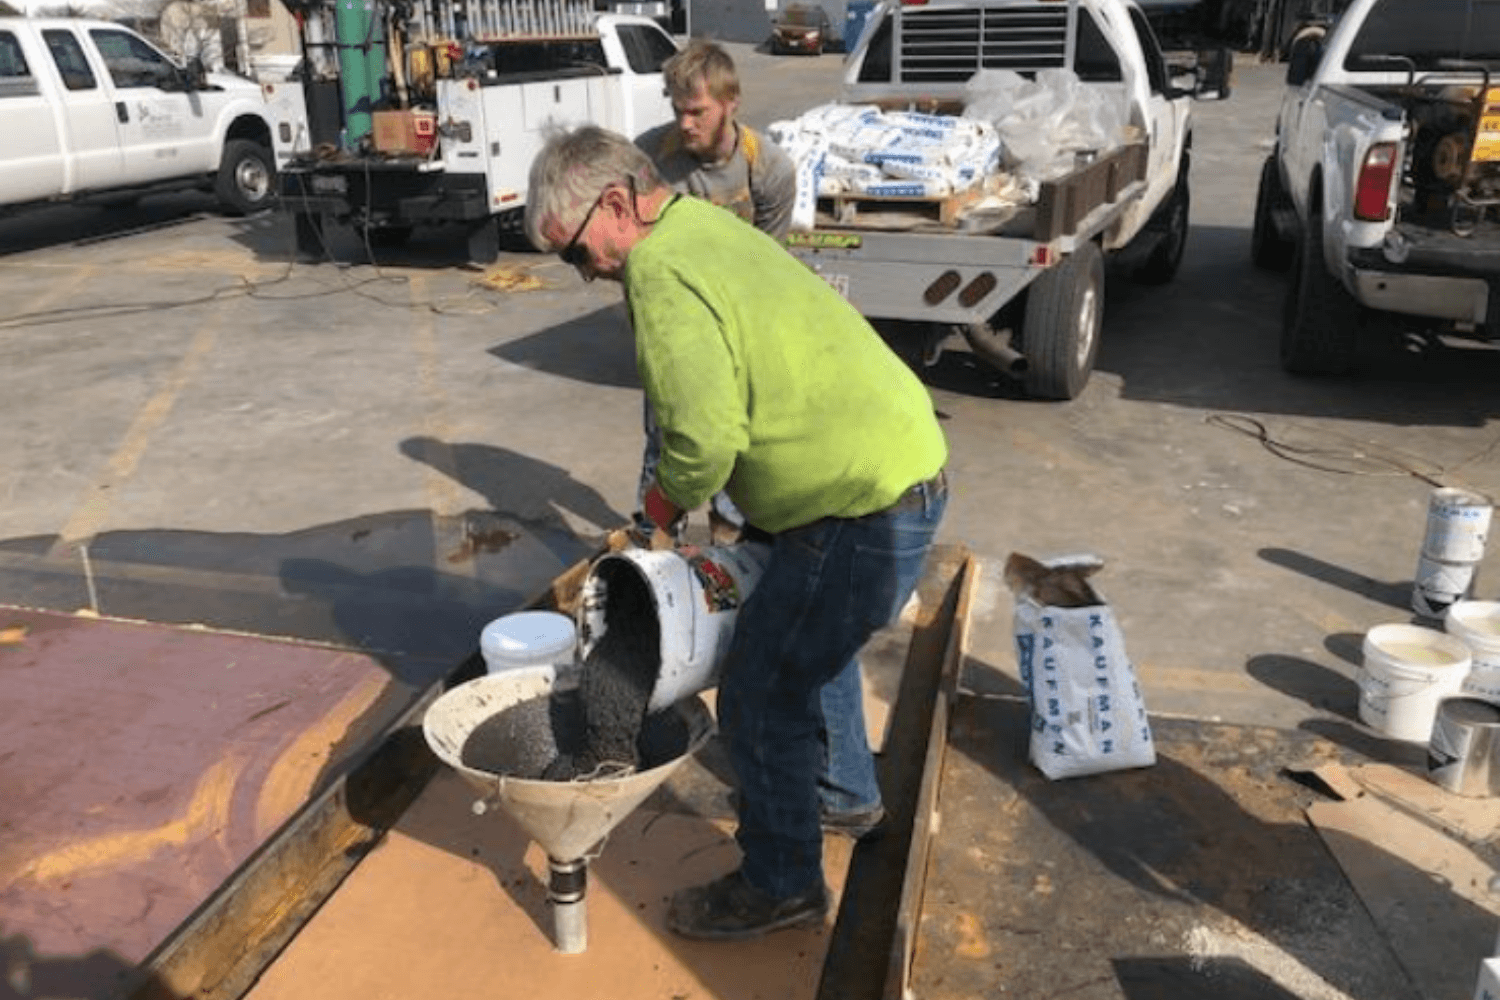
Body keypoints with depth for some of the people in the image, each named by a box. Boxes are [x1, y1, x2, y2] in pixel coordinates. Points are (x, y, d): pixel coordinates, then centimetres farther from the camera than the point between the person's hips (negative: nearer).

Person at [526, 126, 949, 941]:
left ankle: (778, 886, 21)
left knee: (760, 695, 2)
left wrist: (665, 506, -6)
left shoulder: (661, 273, -17)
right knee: (808, 651, 30)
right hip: (905, 462, 11)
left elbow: (706, 436, -26)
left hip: (864, 506, -11)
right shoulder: (704, 224, 15)